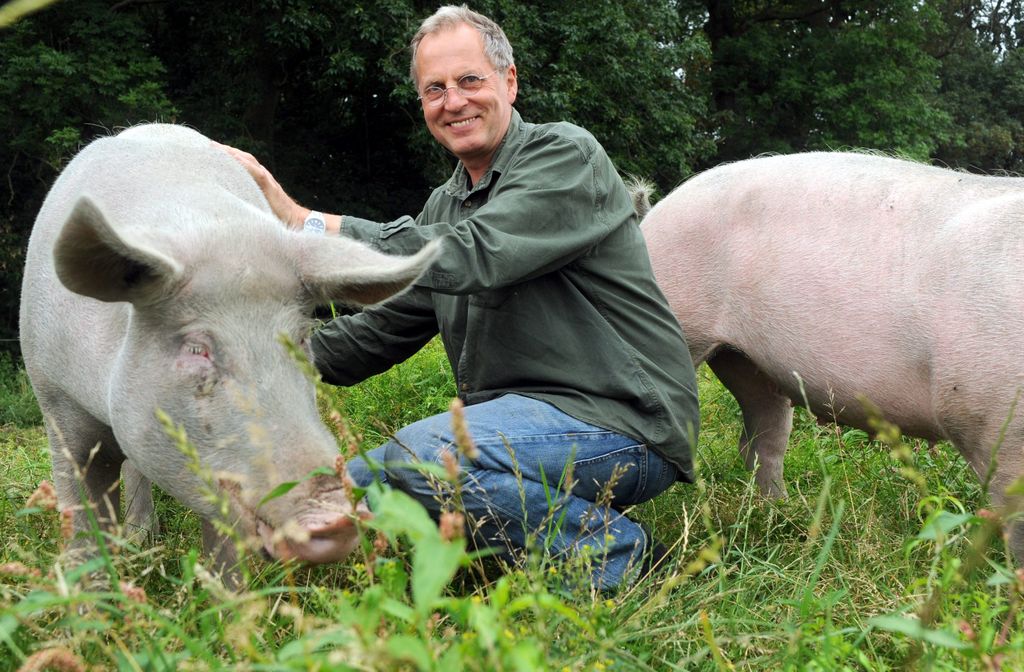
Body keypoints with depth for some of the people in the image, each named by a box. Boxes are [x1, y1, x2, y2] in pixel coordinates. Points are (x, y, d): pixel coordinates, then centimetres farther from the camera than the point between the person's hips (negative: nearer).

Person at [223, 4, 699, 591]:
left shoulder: (568, 157, -9)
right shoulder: (447, 204, 16)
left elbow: (470, 257, -26)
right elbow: (383, 329, 16)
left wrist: (301, 220, -25)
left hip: (623, 424, -9)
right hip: (520, 420, 9)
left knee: (422, 457, -29)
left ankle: (614, 549, -11)